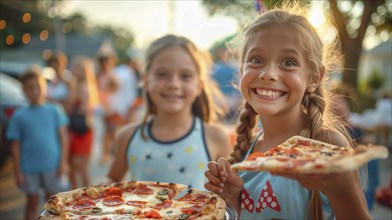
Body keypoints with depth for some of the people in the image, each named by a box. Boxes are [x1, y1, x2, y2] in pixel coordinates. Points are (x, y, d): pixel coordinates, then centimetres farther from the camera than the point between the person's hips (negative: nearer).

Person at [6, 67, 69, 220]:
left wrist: (63, 162, -4)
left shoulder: (54, 111, -2)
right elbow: (16, 146, 0)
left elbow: (63, 138, 0)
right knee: (32, 202, 12)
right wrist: (18, 171, -1)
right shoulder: (19, 116, -3)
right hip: (29, 167, 0)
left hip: (52, 165, 0)